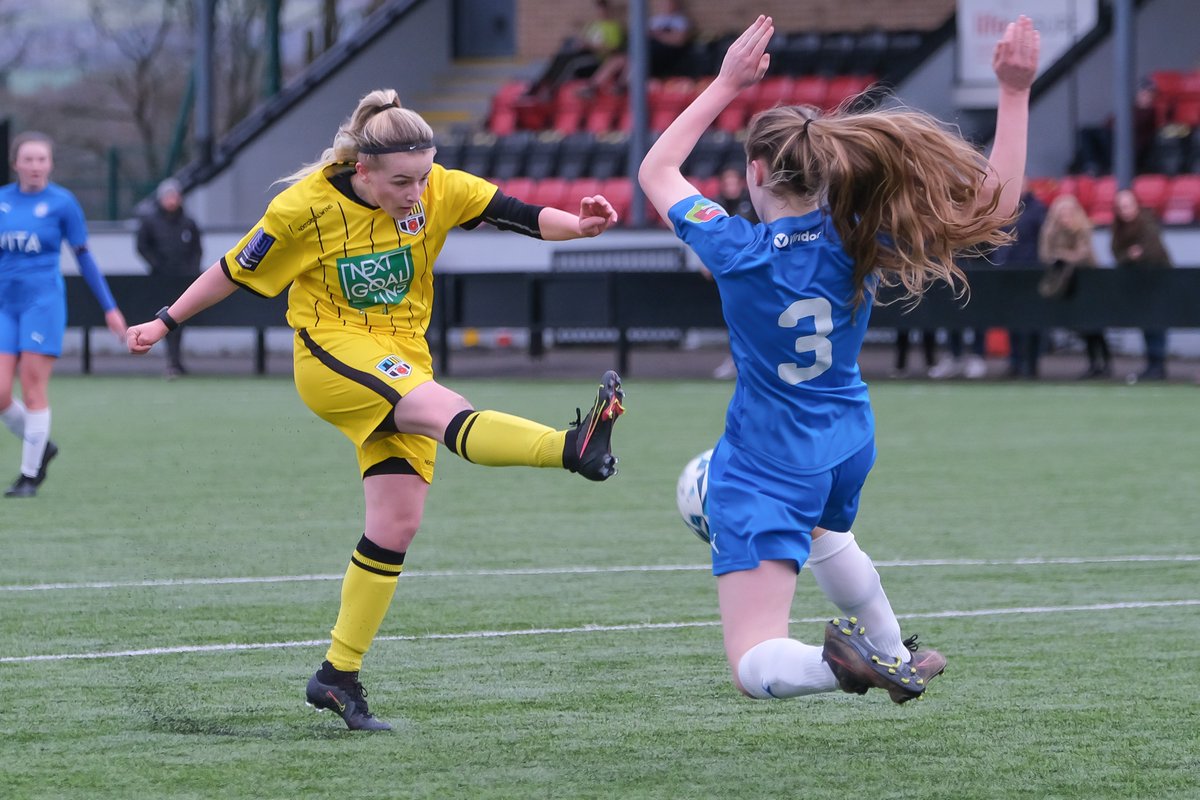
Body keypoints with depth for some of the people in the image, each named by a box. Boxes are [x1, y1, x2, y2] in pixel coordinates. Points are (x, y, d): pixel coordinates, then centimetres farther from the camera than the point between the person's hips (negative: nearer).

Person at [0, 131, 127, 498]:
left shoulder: (62, 202, -2)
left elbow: (84, 257, 4)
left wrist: (109, 307, 3)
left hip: (43, 302, -4)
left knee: (34, 390, -7)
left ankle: (30, 475, 4)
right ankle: (41, 446, 22)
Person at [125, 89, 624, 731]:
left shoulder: (439, 191, -6)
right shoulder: (306, 207, -13)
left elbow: (516, 215, -13)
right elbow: (236, 271, 0)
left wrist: (577, 225, -33)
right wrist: (166, 322, 8)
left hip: (402, 364, 6)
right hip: (331, 355, -6)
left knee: (397, 525, 0)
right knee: (447, 411, -31)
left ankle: (339, 675, 10)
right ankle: (574, 447, -58)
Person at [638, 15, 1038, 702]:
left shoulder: (739, 252, -20)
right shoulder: (858, 243, -14)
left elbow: (656, 170, -2)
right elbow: (994, 205, -9)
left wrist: (727, 84, 0)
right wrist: (1015, 92, -11)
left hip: (764, 467, -5)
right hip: (846, 450, 5)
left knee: (756, 671, -10)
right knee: (823, 531, 44)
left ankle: (862, 661, -35)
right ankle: (894, 653, 57)